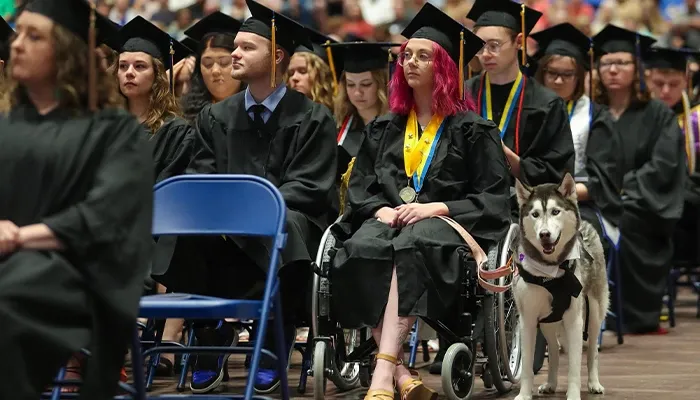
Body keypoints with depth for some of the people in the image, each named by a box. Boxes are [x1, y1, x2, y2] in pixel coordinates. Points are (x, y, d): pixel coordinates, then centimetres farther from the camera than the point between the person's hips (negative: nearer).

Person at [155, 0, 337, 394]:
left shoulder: (313, 119, 4)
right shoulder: (217, 117, 15)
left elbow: (308, 188, -4)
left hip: (286, 221, -3)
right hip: (227, 229, 3)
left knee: (286, 227, -40)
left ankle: (276, 342, -18)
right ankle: (211, 332, -11)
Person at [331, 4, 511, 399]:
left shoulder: (472, 129, 9)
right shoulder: (383, 128, 23)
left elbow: (494, 198, 1)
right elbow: (360, 185, 18)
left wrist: (437, 208, -13)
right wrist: (379, 209, -5)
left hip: (445, 222, -3)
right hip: (389, 218, 4)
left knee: (411, 248, -40)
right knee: (359, 251, -34)